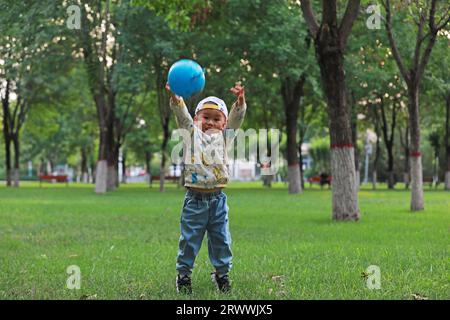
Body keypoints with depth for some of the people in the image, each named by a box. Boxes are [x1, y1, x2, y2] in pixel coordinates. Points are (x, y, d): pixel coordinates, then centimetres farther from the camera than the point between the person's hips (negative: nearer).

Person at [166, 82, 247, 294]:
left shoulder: (224, 136, 11)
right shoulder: (192, 133, 6)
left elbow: (237, 117, -2)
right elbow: (181, 114, -9)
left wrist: (240, 100, -21)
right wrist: (175, 97, -28)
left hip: (217, 198, 2)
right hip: (194, 198, -2)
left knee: (221, 239, 8)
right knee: (189, 238, 3)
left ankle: (222, 273, 20)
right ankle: (183, 273, 12)